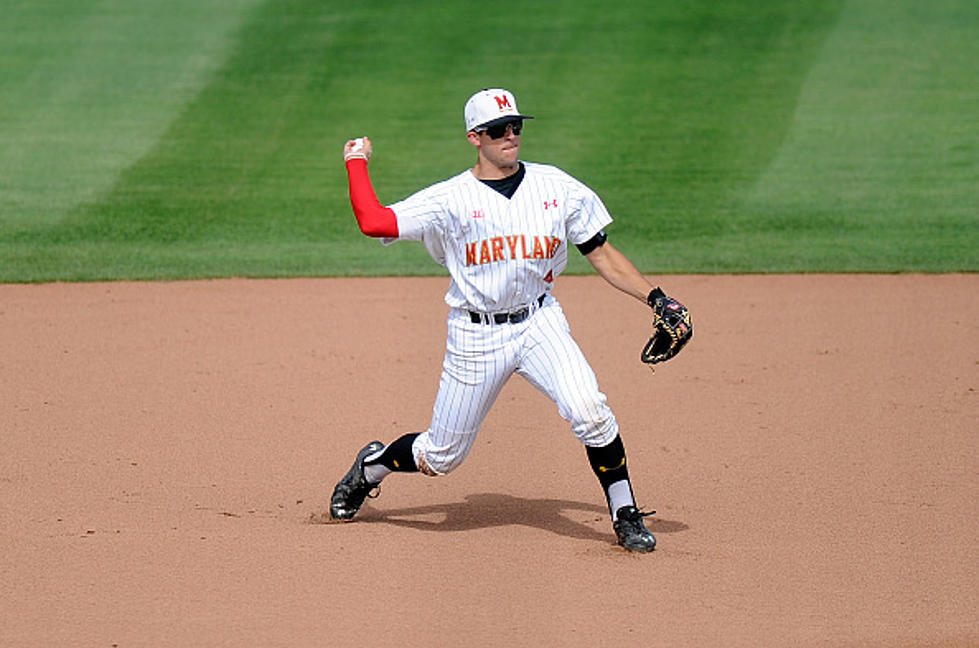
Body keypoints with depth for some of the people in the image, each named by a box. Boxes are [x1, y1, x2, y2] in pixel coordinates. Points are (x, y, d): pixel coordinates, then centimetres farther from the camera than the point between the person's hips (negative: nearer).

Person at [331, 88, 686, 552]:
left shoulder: (556, 187, 3)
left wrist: (654, 298, -4)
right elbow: (372, 221, -15)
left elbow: (602, 256, 6)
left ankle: (626, 518, -5)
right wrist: (356, 163, -2)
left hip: (539, 322, 2)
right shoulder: (450, 199, -6)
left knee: (589, 411, -23)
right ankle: (371, 466, 39)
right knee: (441, 456, 6)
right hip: (475, 335, -2)